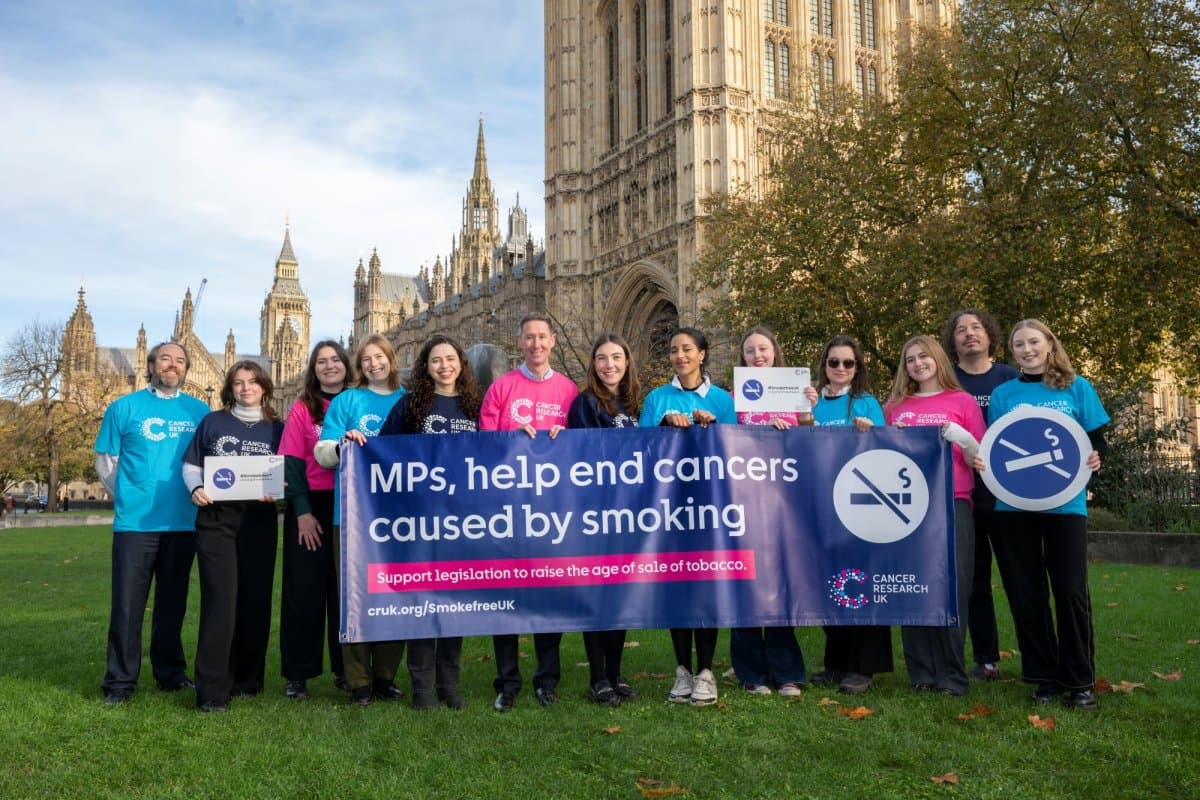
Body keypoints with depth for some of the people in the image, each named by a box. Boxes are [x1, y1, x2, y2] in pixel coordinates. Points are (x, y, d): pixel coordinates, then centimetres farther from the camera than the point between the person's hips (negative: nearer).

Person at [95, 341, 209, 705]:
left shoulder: (200, 411, 7)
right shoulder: (124, 408, 3)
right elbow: (106, 462, 5)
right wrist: (128, 498, 5)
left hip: (184, 523, 2)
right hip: (135, 522, -2)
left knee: (173, 602, 12)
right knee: (128, 604, 0)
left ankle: (170, 672, 23)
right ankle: (120, 682, 9)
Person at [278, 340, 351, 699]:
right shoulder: (302, 408, 3)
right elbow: (292, 462, -3)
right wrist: (302, 512, -12)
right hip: (310, 507, -2)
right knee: (305, 589, 3)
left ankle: (345, 668, 17)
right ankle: (297, 673, 10)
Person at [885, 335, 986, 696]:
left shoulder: (962, 401, 8)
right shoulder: (895, 406, 16)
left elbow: (979, 460, 6)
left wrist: (961, 437, -12)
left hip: (952, 504, -2)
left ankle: (952, 674, 2)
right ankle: (920, 672, 8)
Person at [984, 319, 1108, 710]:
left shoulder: (1076, 388, 4)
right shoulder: (1002, 394, 8)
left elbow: (1098, 442, 6)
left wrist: (1095, 459, -16)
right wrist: (982, 461, -10)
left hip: (1065, 503, -2)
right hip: (1013, 506, 2)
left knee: (1070, 590, -2)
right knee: (1026, 593, 5)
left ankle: (1081, 680, 11)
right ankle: (1044, 676, 17)